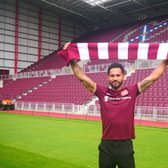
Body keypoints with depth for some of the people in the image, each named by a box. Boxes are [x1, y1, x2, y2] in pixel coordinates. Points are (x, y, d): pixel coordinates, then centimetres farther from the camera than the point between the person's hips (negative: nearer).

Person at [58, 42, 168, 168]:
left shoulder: (131, 91, -1)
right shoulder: (102, 92, 0)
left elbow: (153, 76, 0)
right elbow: (82, 77, -3)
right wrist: (70, 59, -6)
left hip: (126, 145, 0)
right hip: (106, 146, 1)